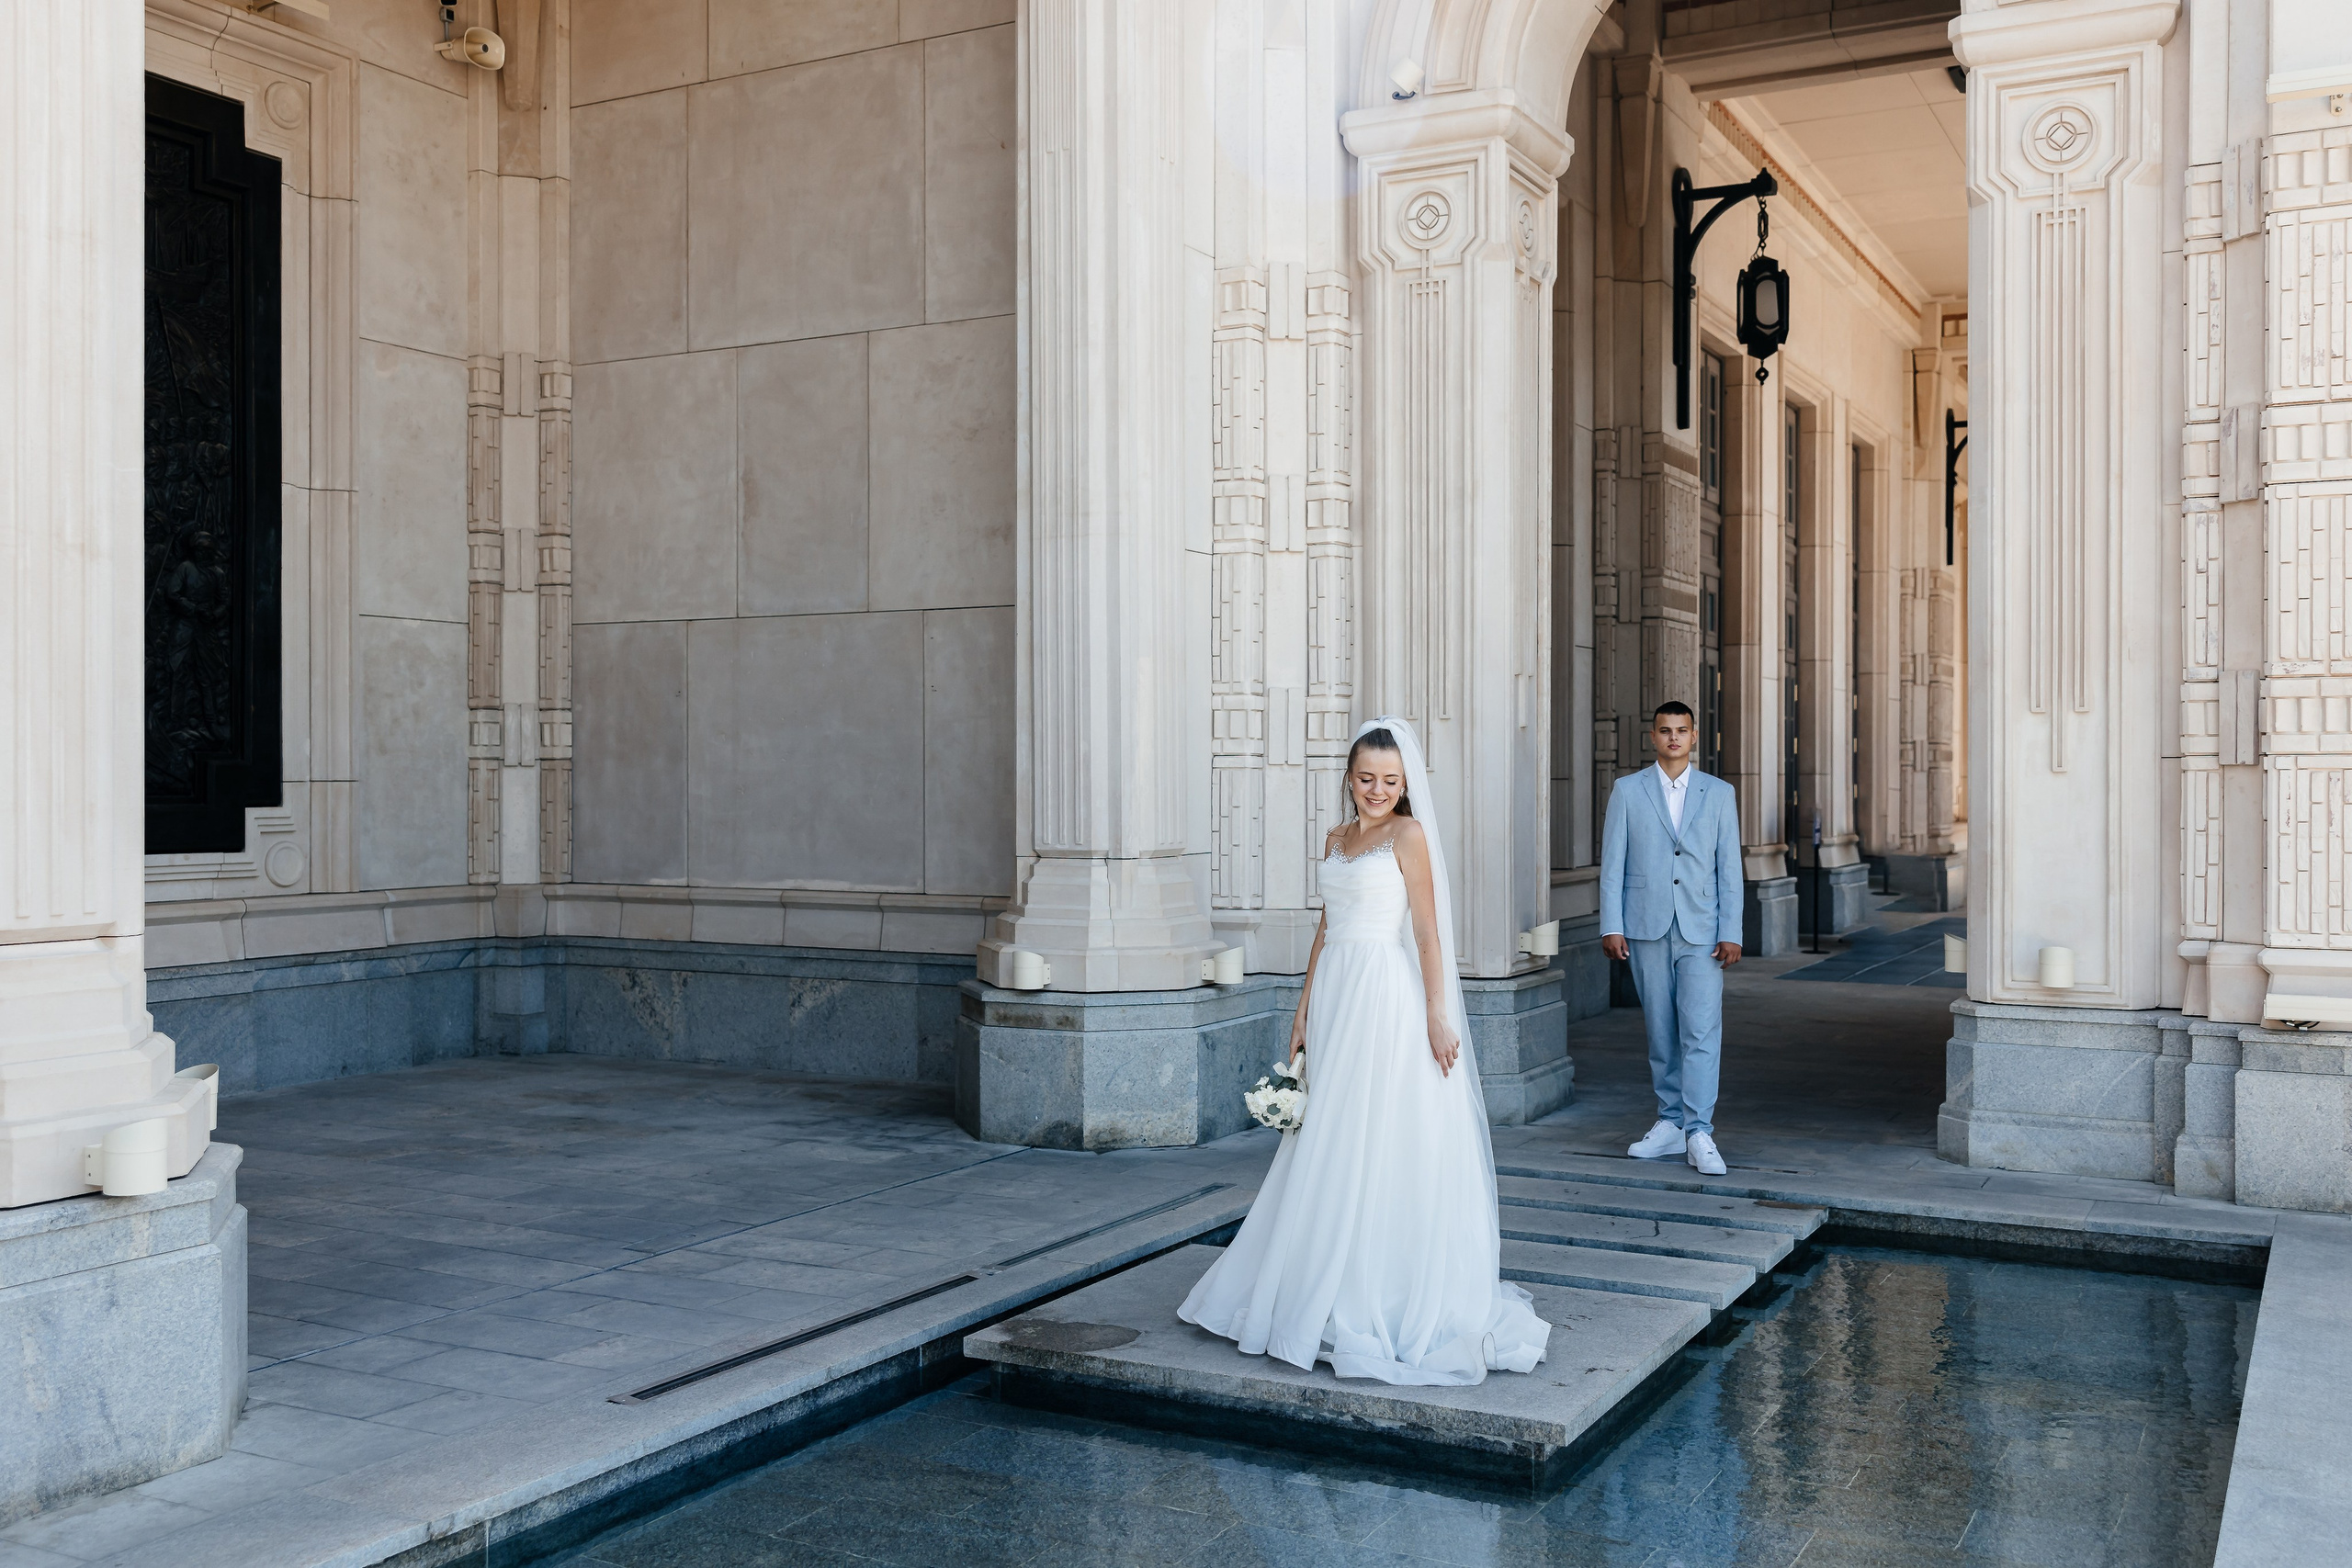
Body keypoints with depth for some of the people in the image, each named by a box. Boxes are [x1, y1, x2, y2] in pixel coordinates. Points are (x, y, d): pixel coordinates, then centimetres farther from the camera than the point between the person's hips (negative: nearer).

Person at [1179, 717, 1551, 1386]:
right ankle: (1333, 1289, 21)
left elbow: (1426, 931, -11)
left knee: (1383, 1145, -3)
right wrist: (1304, 1011, 15)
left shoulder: (1408, 835, -5)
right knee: (1330, 1147, 10)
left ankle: (1386, 1299, 7)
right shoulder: (1336, 839, 15)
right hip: (1336, 997, 7)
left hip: (1389, 998, -7)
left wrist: (1437, 1016, -16)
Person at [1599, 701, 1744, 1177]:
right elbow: (1612, 864, 3)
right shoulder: (1628, 791, 5)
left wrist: (1731, 933, -2)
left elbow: (1729, 868, 5)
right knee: (1661, 1033, 8)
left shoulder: (1719, 793, 7)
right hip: (1647, 929, 1)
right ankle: (1671, 1123, 18)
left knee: (1702, 1031, -9)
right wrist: (1611, 926, -4)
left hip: (1701, 932, -1)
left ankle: (1699, 1132, -9)